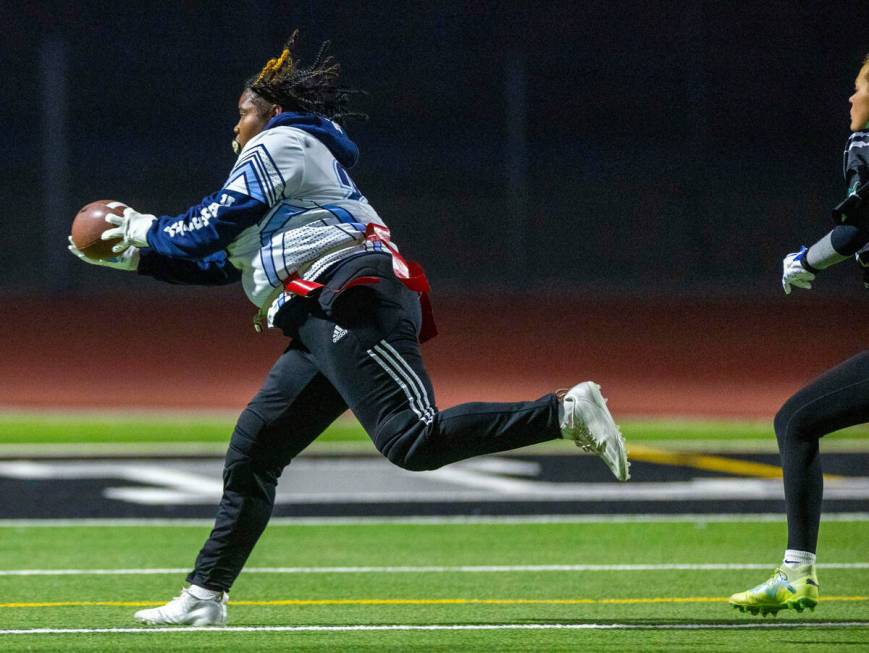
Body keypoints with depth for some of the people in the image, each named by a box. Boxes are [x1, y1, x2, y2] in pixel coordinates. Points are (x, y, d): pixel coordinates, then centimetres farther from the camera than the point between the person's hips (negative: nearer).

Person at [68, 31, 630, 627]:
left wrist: (149, 231, 17)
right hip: (326, 329, 10)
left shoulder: (278, 144, 8)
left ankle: (567, 412, -31)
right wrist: (135, 257, 35)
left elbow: (215, 226, 1)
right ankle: (203, 600, 11)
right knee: (252, 453, 8)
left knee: (412, 440, -27)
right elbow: (220, 264, 36)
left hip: (353, 300, -10)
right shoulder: (310, 157, 36)